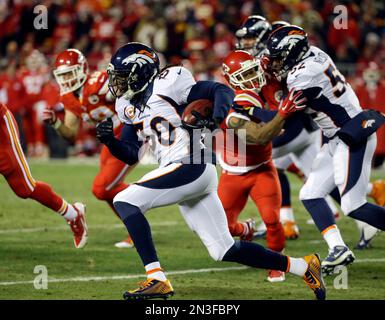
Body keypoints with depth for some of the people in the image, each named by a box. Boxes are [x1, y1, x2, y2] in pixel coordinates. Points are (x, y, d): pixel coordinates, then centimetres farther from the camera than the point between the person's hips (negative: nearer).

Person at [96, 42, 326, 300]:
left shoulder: (166, 84, -7)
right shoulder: (129, 107, 17)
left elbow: (222, 91, -9)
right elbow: (131, 154, 18)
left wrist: (217, 118, -28)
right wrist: (109, 140, -1)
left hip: (193, 168, -9)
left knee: (124, 201, -16)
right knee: (226, 251, 8)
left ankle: (157, 280, -21)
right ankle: (303, 267, 19)